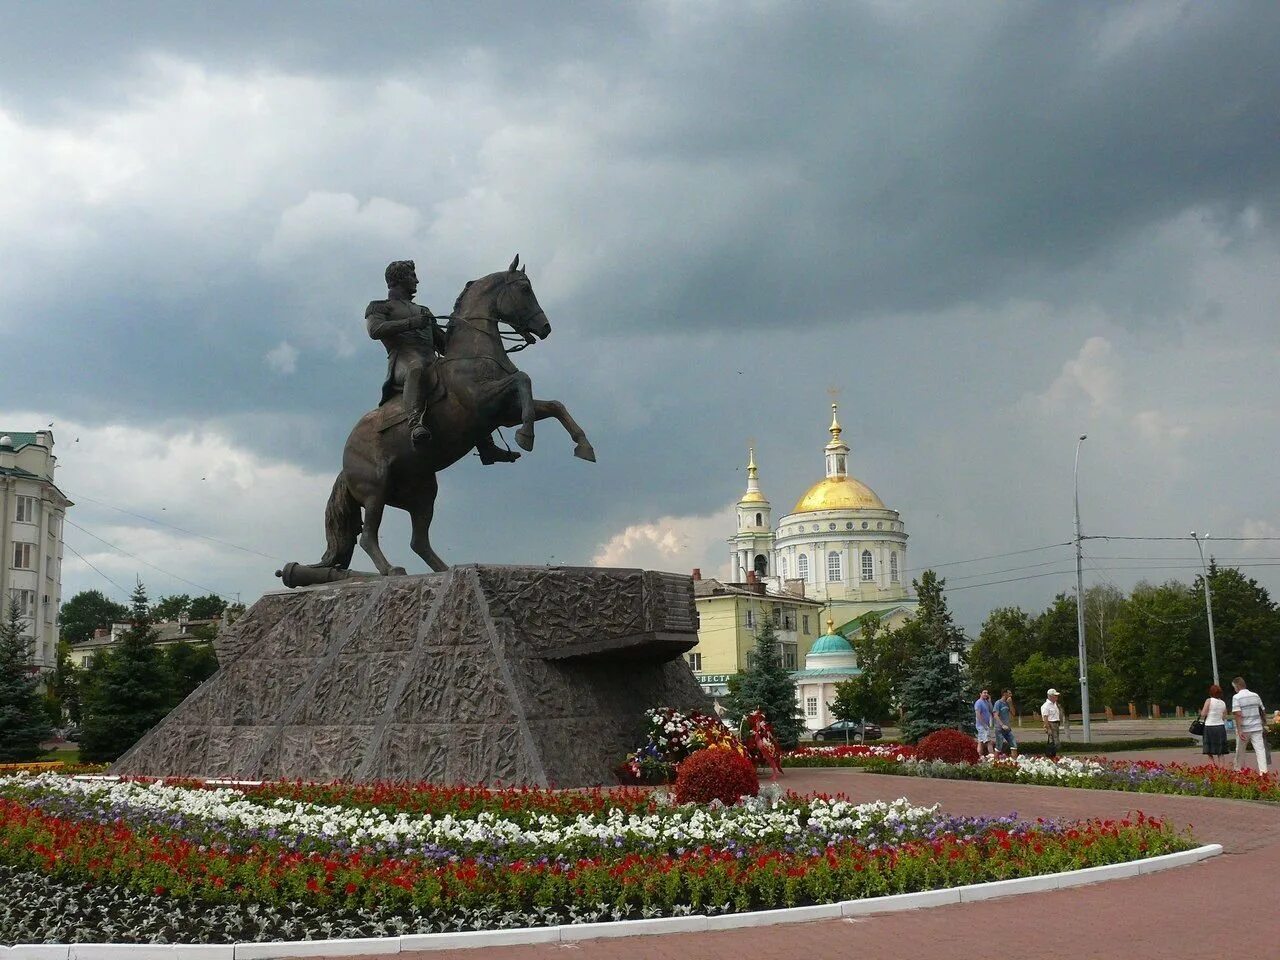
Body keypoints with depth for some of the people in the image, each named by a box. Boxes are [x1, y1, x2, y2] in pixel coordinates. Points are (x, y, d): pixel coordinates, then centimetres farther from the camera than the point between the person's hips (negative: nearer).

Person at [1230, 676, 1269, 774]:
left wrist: (1239, 731, -19)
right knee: (1260, 749, -1)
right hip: (1257, 728, 3)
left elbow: (1238, 714, -18)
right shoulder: (1255, 696, 6)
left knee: (1240, 751, 12)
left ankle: (1238, 770, 25)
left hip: (1244, 729, -3)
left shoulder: (1236, 697, -10)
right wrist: (1263, 723, 30)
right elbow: (1263, 711, 14)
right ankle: (1263, 771, -12)